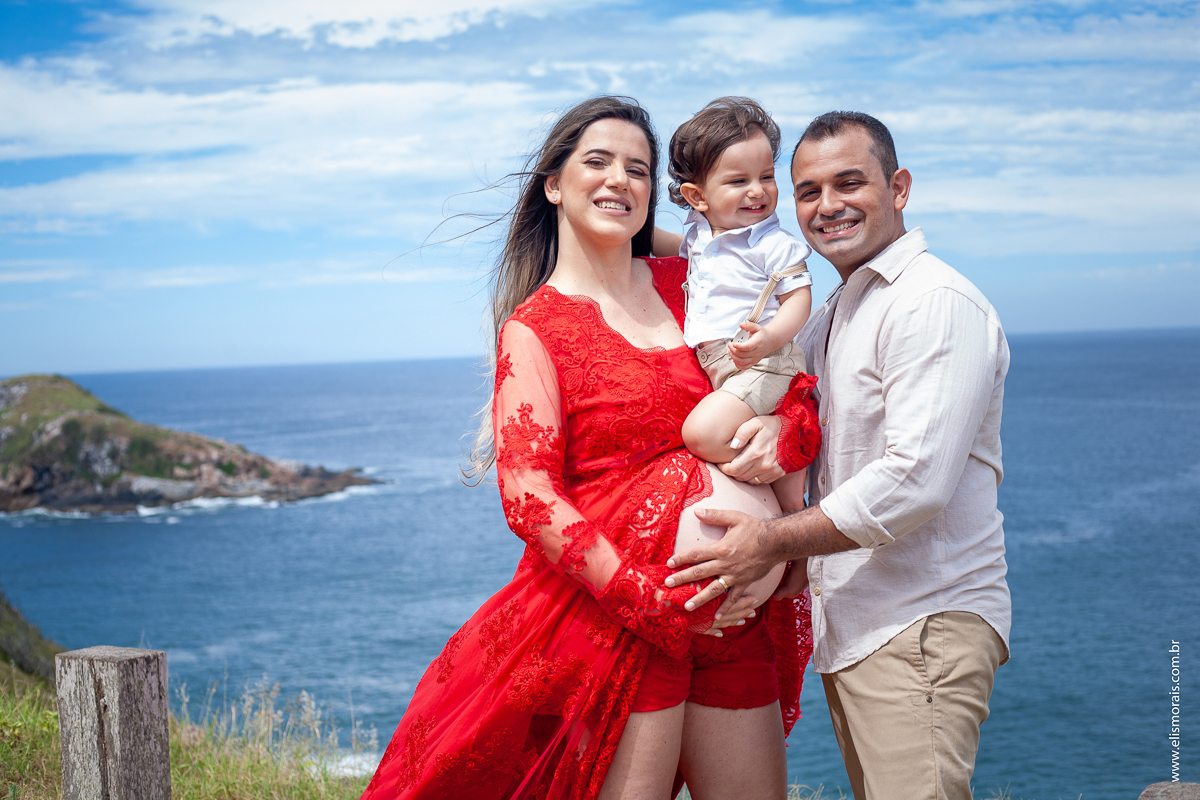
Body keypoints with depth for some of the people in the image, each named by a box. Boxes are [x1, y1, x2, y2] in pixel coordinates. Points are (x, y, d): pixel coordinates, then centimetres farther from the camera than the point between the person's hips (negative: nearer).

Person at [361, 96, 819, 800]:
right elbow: (529, 495, -11)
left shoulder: (684, 283, 11)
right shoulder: (534, 325, -2)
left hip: (731, 611, 5)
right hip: (608, 610, -5)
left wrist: (776, 432, -10)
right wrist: (652, 597, -18)